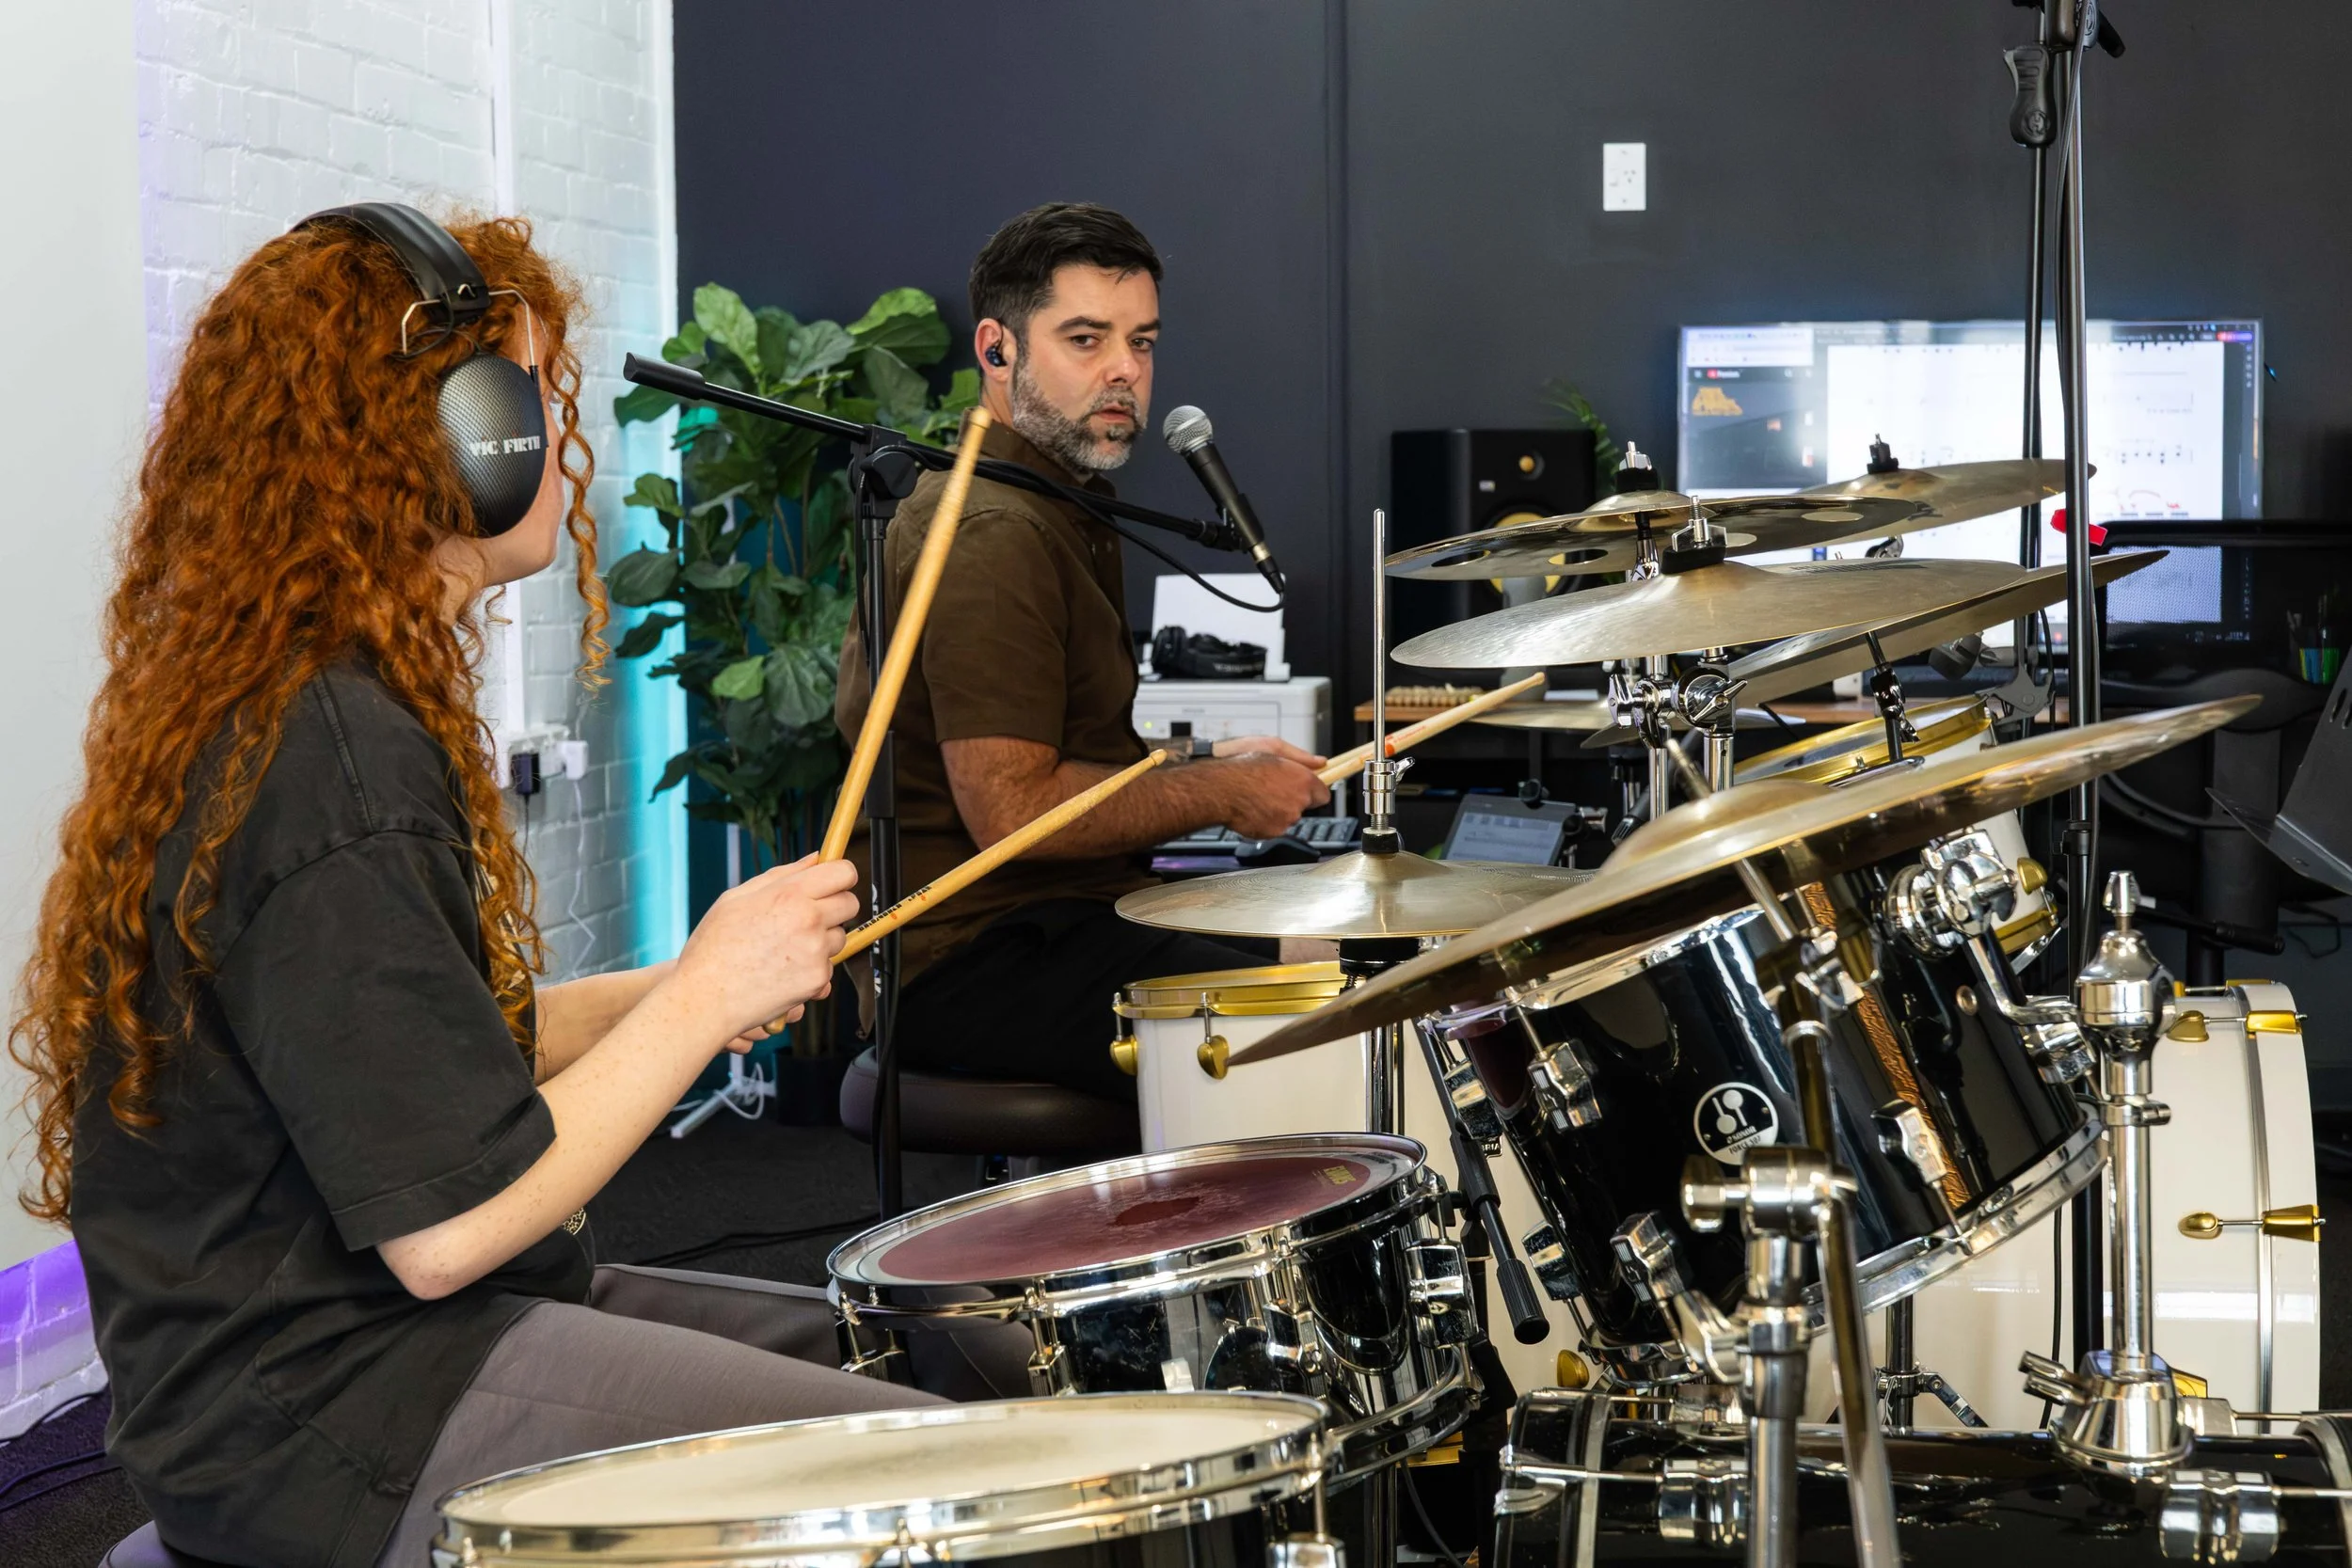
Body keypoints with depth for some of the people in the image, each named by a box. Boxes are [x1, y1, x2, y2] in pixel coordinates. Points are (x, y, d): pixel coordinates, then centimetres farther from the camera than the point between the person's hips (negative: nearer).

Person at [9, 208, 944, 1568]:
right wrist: (701, 1002, -13)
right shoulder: (335, 761, -23)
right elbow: (448, 1227, -24)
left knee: (866, 1349, 16)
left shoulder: (279, 703, 10)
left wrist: (663, 994, 3)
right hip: (322, 1438, -10)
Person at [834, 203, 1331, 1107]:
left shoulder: (1060, 509, 17)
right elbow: (1011, 810, -24)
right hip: (968, 962, -11)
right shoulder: (991, 537, -18)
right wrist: (1222, 795, -13)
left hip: (1048, 918, 11)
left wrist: (1208, 766, 12)